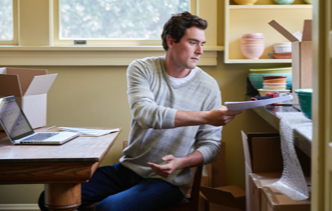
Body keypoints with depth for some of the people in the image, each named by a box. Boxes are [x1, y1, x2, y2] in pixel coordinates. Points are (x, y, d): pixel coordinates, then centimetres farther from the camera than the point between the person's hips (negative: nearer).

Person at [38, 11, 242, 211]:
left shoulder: (209, 86, -5)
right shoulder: (141, 69, -4)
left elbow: (210, 144, -1)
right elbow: (145, 114, -22)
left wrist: (180, 163, -22)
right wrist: (205, 117, -29)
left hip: (167, 180, -2)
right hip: (127, 168, 2)